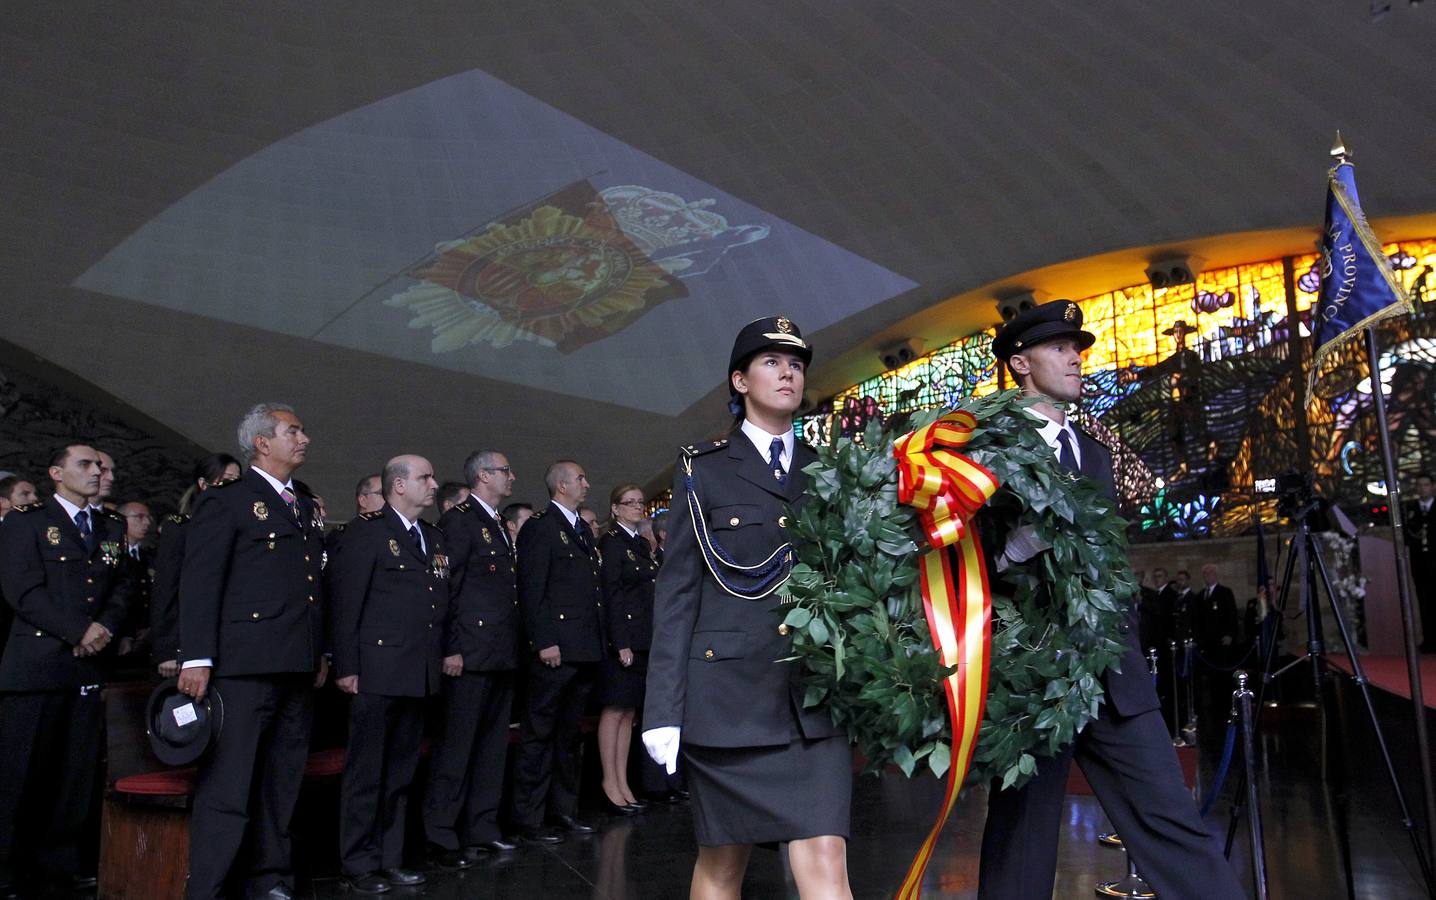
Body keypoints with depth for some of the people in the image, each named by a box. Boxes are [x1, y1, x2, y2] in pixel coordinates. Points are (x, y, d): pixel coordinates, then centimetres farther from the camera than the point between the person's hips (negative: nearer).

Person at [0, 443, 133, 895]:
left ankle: (64, 860, 15)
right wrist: (79, 631, -15)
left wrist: (105, 627, -6)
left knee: (79, 770, 7)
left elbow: (122, 585, 13)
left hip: (91, 664, 5)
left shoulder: (112, 527, 16)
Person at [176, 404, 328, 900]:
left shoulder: (303, 506, 19)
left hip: (298, 669, 7)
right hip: (245, 665, -7)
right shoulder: (226, 500, -2)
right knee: (228, 785, -3)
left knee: (282, 785, 13)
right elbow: (200, 580, -9)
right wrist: (197, 657, -16)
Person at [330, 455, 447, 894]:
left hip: (420, 674, 7)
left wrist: (441, 657, 6)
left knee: (400, 771, 15)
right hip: (377, 672, -7)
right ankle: (359, 865, 17)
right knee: (366, 772, 4)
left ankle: (390, 859, 26)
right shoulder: (367, 531, -6)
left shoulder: (435, 537, 14)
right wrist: (346, 667, -12)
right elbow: (344, 600, -9)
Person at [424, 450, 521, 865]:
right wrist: (451, 650, -18)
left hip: (501, 655, 9)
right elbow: (449, 586, -14)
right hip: (470, 654, -9)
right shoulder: (459, 519, -8)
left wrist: (513, 647, 15)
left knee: (493, 745, 14)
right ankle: (441, 837, 10)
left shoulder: (499, 524, 18)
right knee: (456, 745, -1)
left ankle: (481, 830, 24)